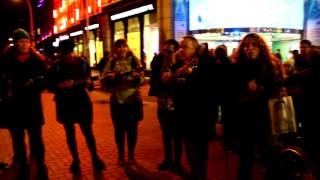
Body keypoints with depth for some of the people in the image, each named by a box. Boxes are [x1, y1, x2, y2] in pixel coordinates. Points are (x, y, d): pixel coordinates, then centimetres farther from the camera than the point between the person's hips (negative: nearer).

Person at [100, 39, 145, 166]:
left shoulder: (134, 60, -1)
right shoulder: (111, 62, 3)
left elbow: (142, 80, -4)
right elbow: (103, 80, 1)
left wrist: (137, 77, -26)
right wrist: (110, 76, -19)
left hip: (133, 100, -1)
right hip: (116, 101, 1)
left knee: (132, 128, 8)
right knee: (119, 129, 9)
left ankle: (131, 154, 26)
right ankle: (120, 155, 26)